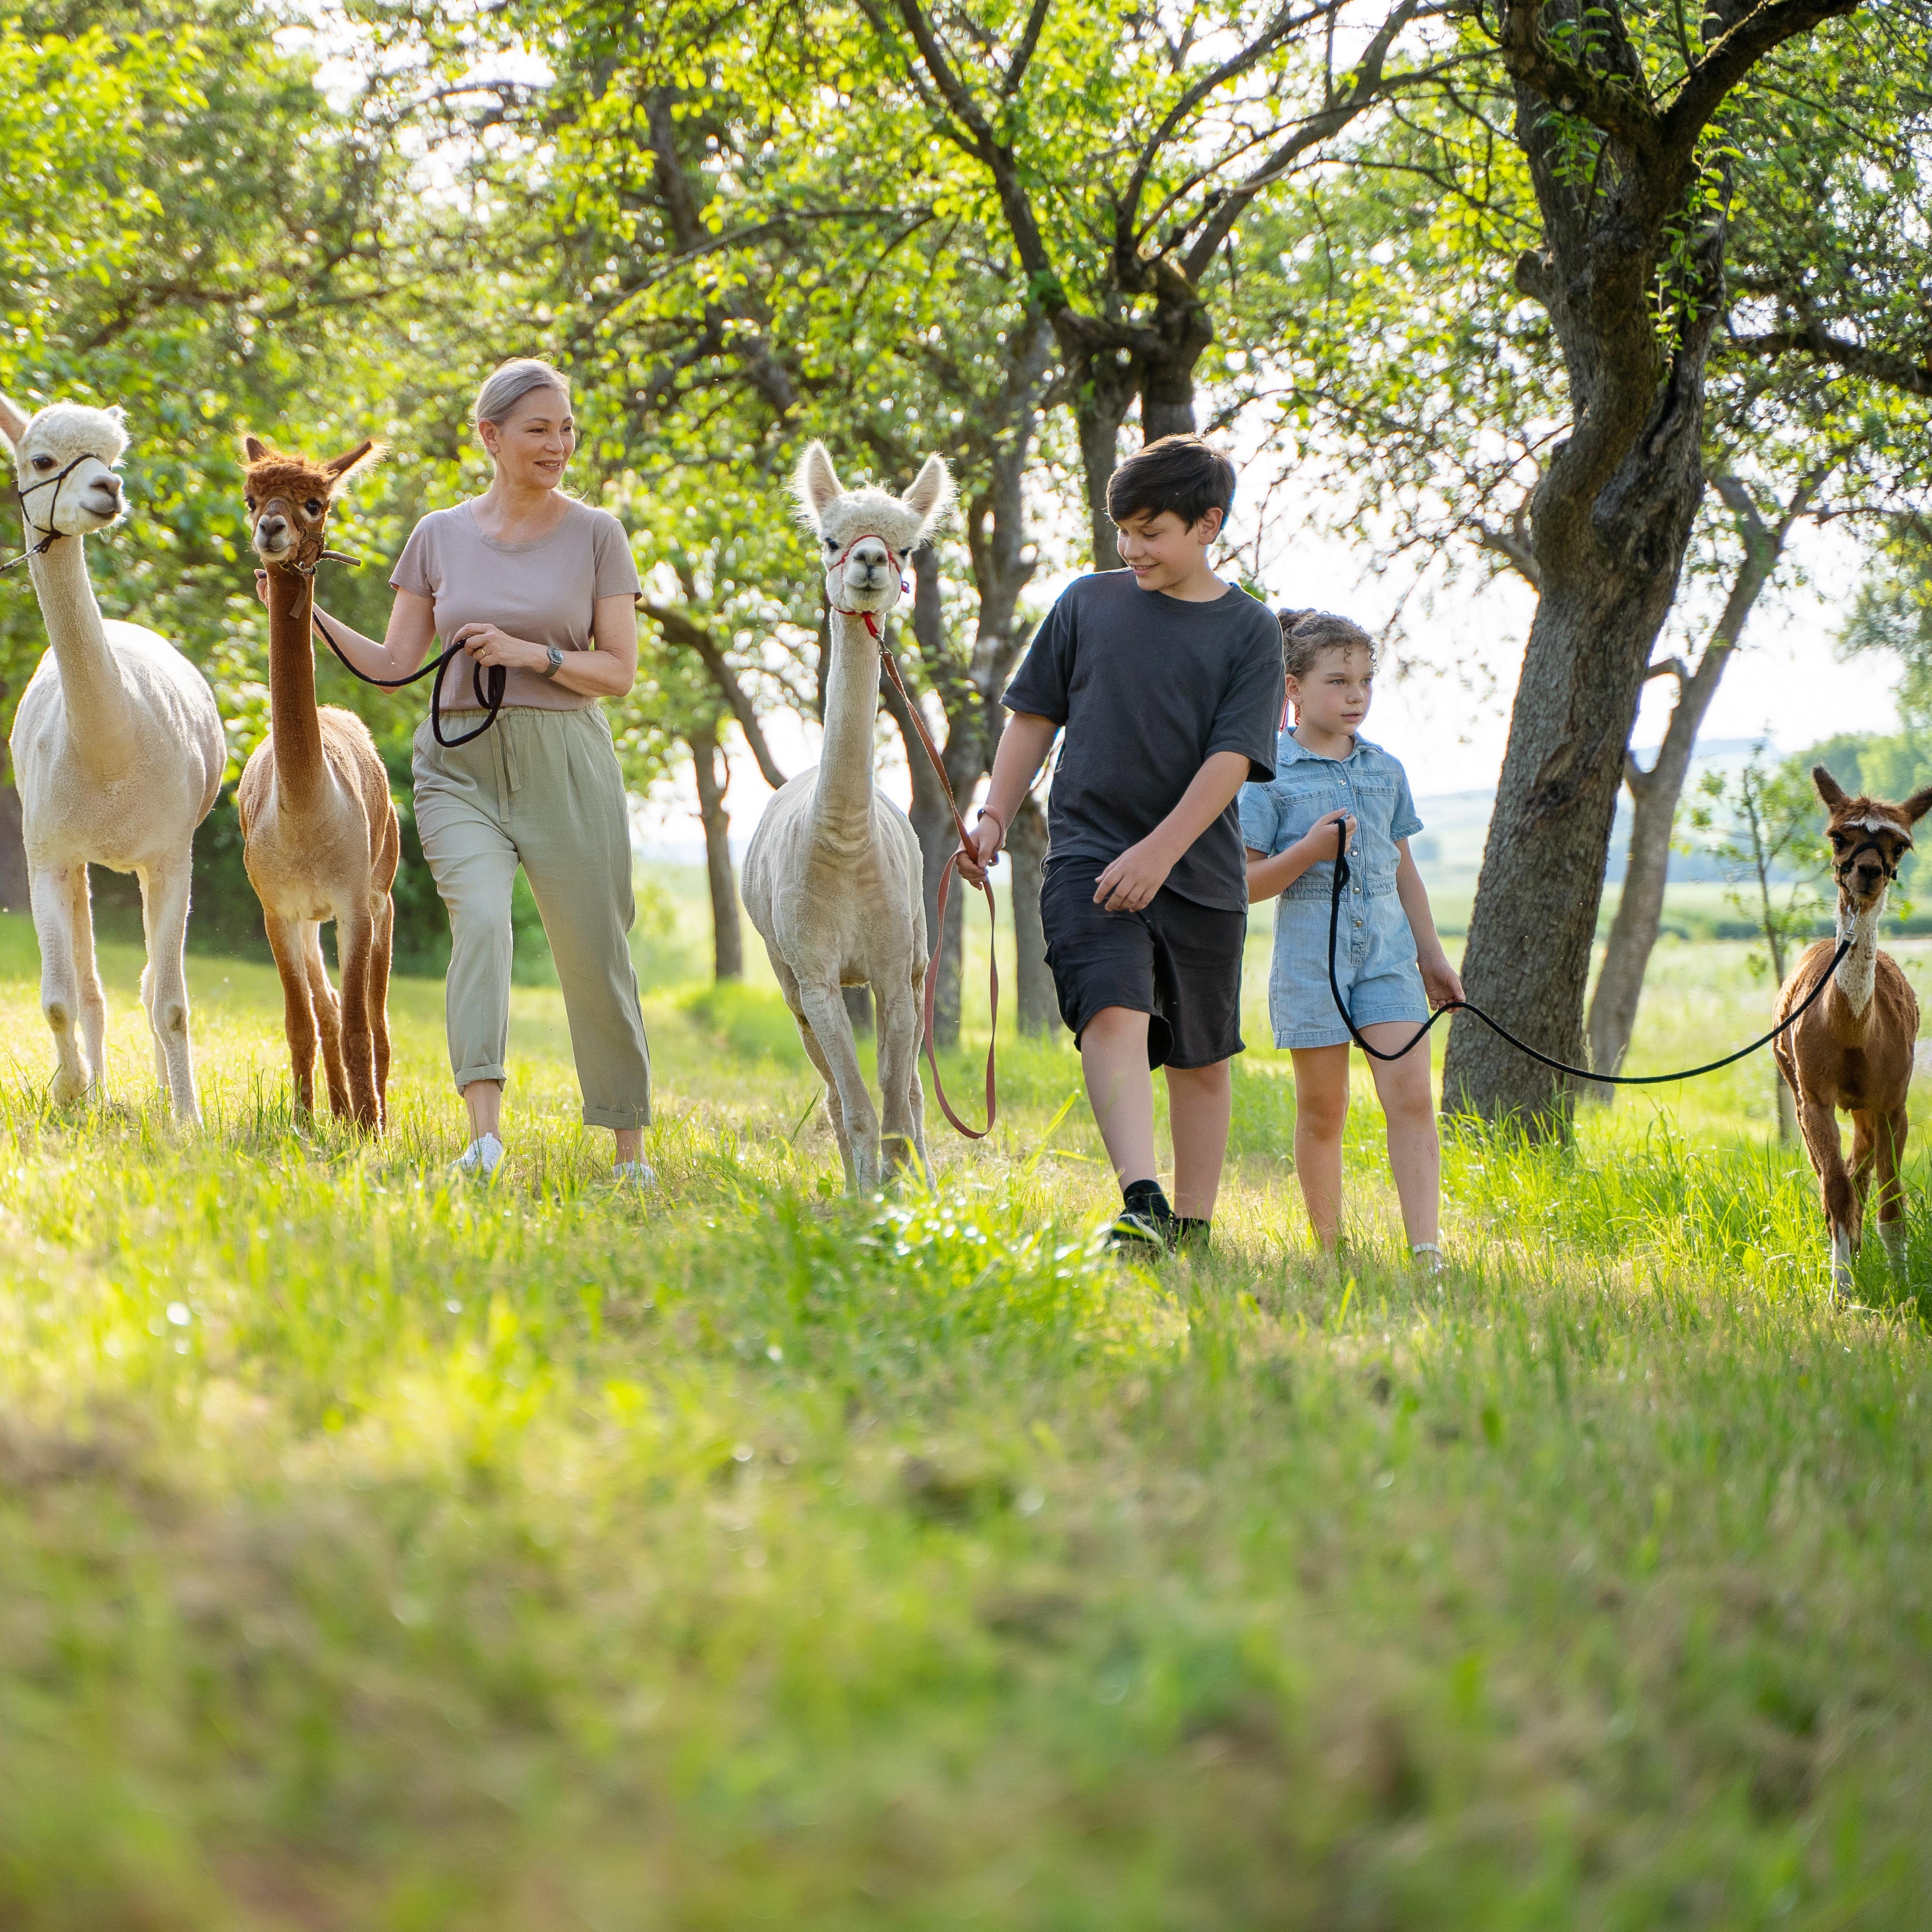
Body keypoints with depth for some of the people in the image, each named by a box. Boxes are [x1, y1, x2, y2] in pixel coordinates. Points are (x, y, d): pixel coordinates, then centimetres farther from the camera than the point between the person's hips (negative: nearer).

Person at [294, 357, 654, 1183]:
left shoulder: (596, 534, 3)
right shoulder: (440, 535, 8)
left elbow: (619, 672, 1)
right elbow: (394, 665, 8)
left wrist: (531, 653, -14)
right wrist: (312, 617, -4)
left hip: (564, 760, 0)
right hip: (461, 763, 1)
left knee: (594, 952, 2)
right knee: (480, 918, -23)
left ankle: (631, 1149, 18)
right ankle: (485, 1138, -30)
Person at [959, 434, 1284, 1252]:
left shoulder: (1249, 630, 3)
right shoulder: (1087, 602, 8)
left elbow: (1232, 759, -7)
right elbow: (1034, 716, 15)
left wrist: (1158, 851, -17)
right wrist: (996, 818, 6)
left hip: (1200, 873, 1)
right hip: (1087, 855, -1)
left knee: (1200, 1056, 8)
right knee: (1114, 1014, -23)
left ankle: (1191, 1227, 21)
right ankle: (1143, 1206, -36)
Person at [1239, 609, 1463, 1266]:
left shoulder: (1386, 770, 11)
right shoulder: (1271, 777, -4)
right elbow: (1245, 884, -5)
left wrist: (1432, 954, 20)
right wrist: (1309, 851, -20)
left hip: (1387, 948, 3)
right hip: (1311, 954, -3)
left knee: (1411, 1093, -10)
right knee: (1322, 1111, 5)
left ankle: (1427, 1252, -13)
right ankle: (1329, 1247, 18)